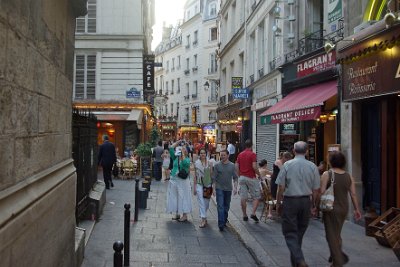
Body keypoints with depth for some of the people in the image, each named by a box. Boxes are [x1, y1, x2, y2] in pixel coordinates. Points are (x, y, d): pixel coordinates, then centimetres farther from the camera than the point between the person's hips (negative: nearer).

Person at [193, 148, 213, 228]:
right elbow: (195, 176, 3)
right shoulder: (196, 163, 0)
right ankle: (203, 219, -7)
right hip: (199, 184, -2)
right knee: (201, 202, -8)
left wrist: (212, 185, 3)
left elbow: (211, 175, 5)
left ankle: (204, 216, 32)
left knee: (206, 202, 11)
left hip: (208, 184, 2)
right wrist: (194, 187, 2)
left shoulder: (209, 163, 2)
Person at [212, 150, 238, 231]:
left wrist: (235, 187, -4)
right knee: (220, 206, -9)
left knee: (226, 206, 12)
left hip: (228, 189, 3)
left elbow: (235, 177, 7)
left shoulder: (232, 165, 4)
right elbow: (214, 178, 0)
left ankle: (224, 221, 27)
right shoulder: (217, 165, -1)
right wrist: (214, 188, -6)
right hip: (219, 188, -3)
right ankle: (221, 224, -10)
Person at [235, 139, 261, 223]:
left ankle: (245, 216, 15)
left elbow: (236, 167, 7)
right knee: (256, 196, 5)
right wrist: (259, 174, -4)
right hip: (251, 177, -5)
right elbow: (254, 166, -18)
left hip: (242, 177, 5)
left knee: (243, 197, 8)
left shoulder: (240, 154, 9)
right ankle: (253, 213, -6)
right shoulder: (252, 154, -9)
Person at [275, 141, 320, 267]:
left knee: (290, 233, 4)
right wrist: (313, 205, 15)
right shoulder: (312, 166, -1)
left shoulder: (287, 165, -9)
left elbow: (281, 188, -9)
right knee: (300, 232, 18)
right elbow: (316, 189, 2)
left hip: (290, 201, -3)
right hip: (306, 201, 4)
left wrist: (278, 203, 2)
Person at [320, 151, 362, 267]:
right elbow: (353, 194, 2)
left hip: (331, 208, -5)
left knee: (331, 235, 5)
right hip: (344, 209, 5)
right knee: (337, 233, 23)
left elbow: (321, 192, -15)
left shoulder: (326, 174, -12)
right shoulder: (349, 176, 1)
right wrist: (357, 209, 11)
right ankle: (339, 255, 30)